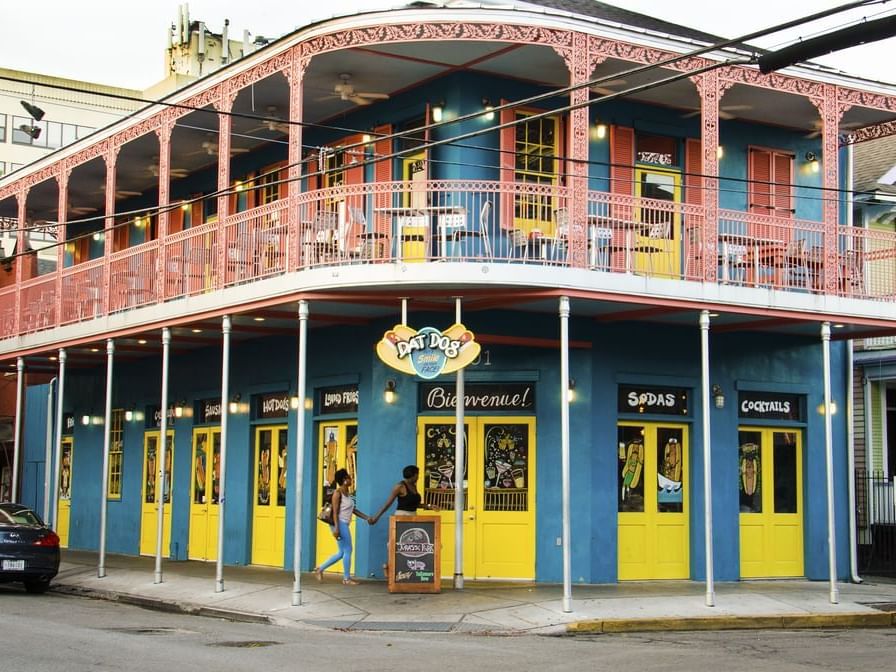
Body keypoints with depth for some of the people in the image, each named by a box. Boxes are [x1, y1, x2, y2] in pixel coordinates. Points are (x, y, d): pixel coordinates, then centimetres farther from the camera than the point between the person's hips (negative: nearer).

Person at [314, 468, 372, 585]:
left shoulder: (348, 494, 14)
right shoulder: (338, 493, -12)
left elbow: (353, 510, 18)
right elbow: (335, 512, -17)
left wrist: (366, 518, 12)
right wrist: (336, 528, -23)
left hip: (344, 524, 9)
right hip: (339, 524, -9)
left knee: (342, 552, 13)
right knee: (347, 550, -4)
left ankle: (320, 568, 21)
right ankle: (346, 578, 4)